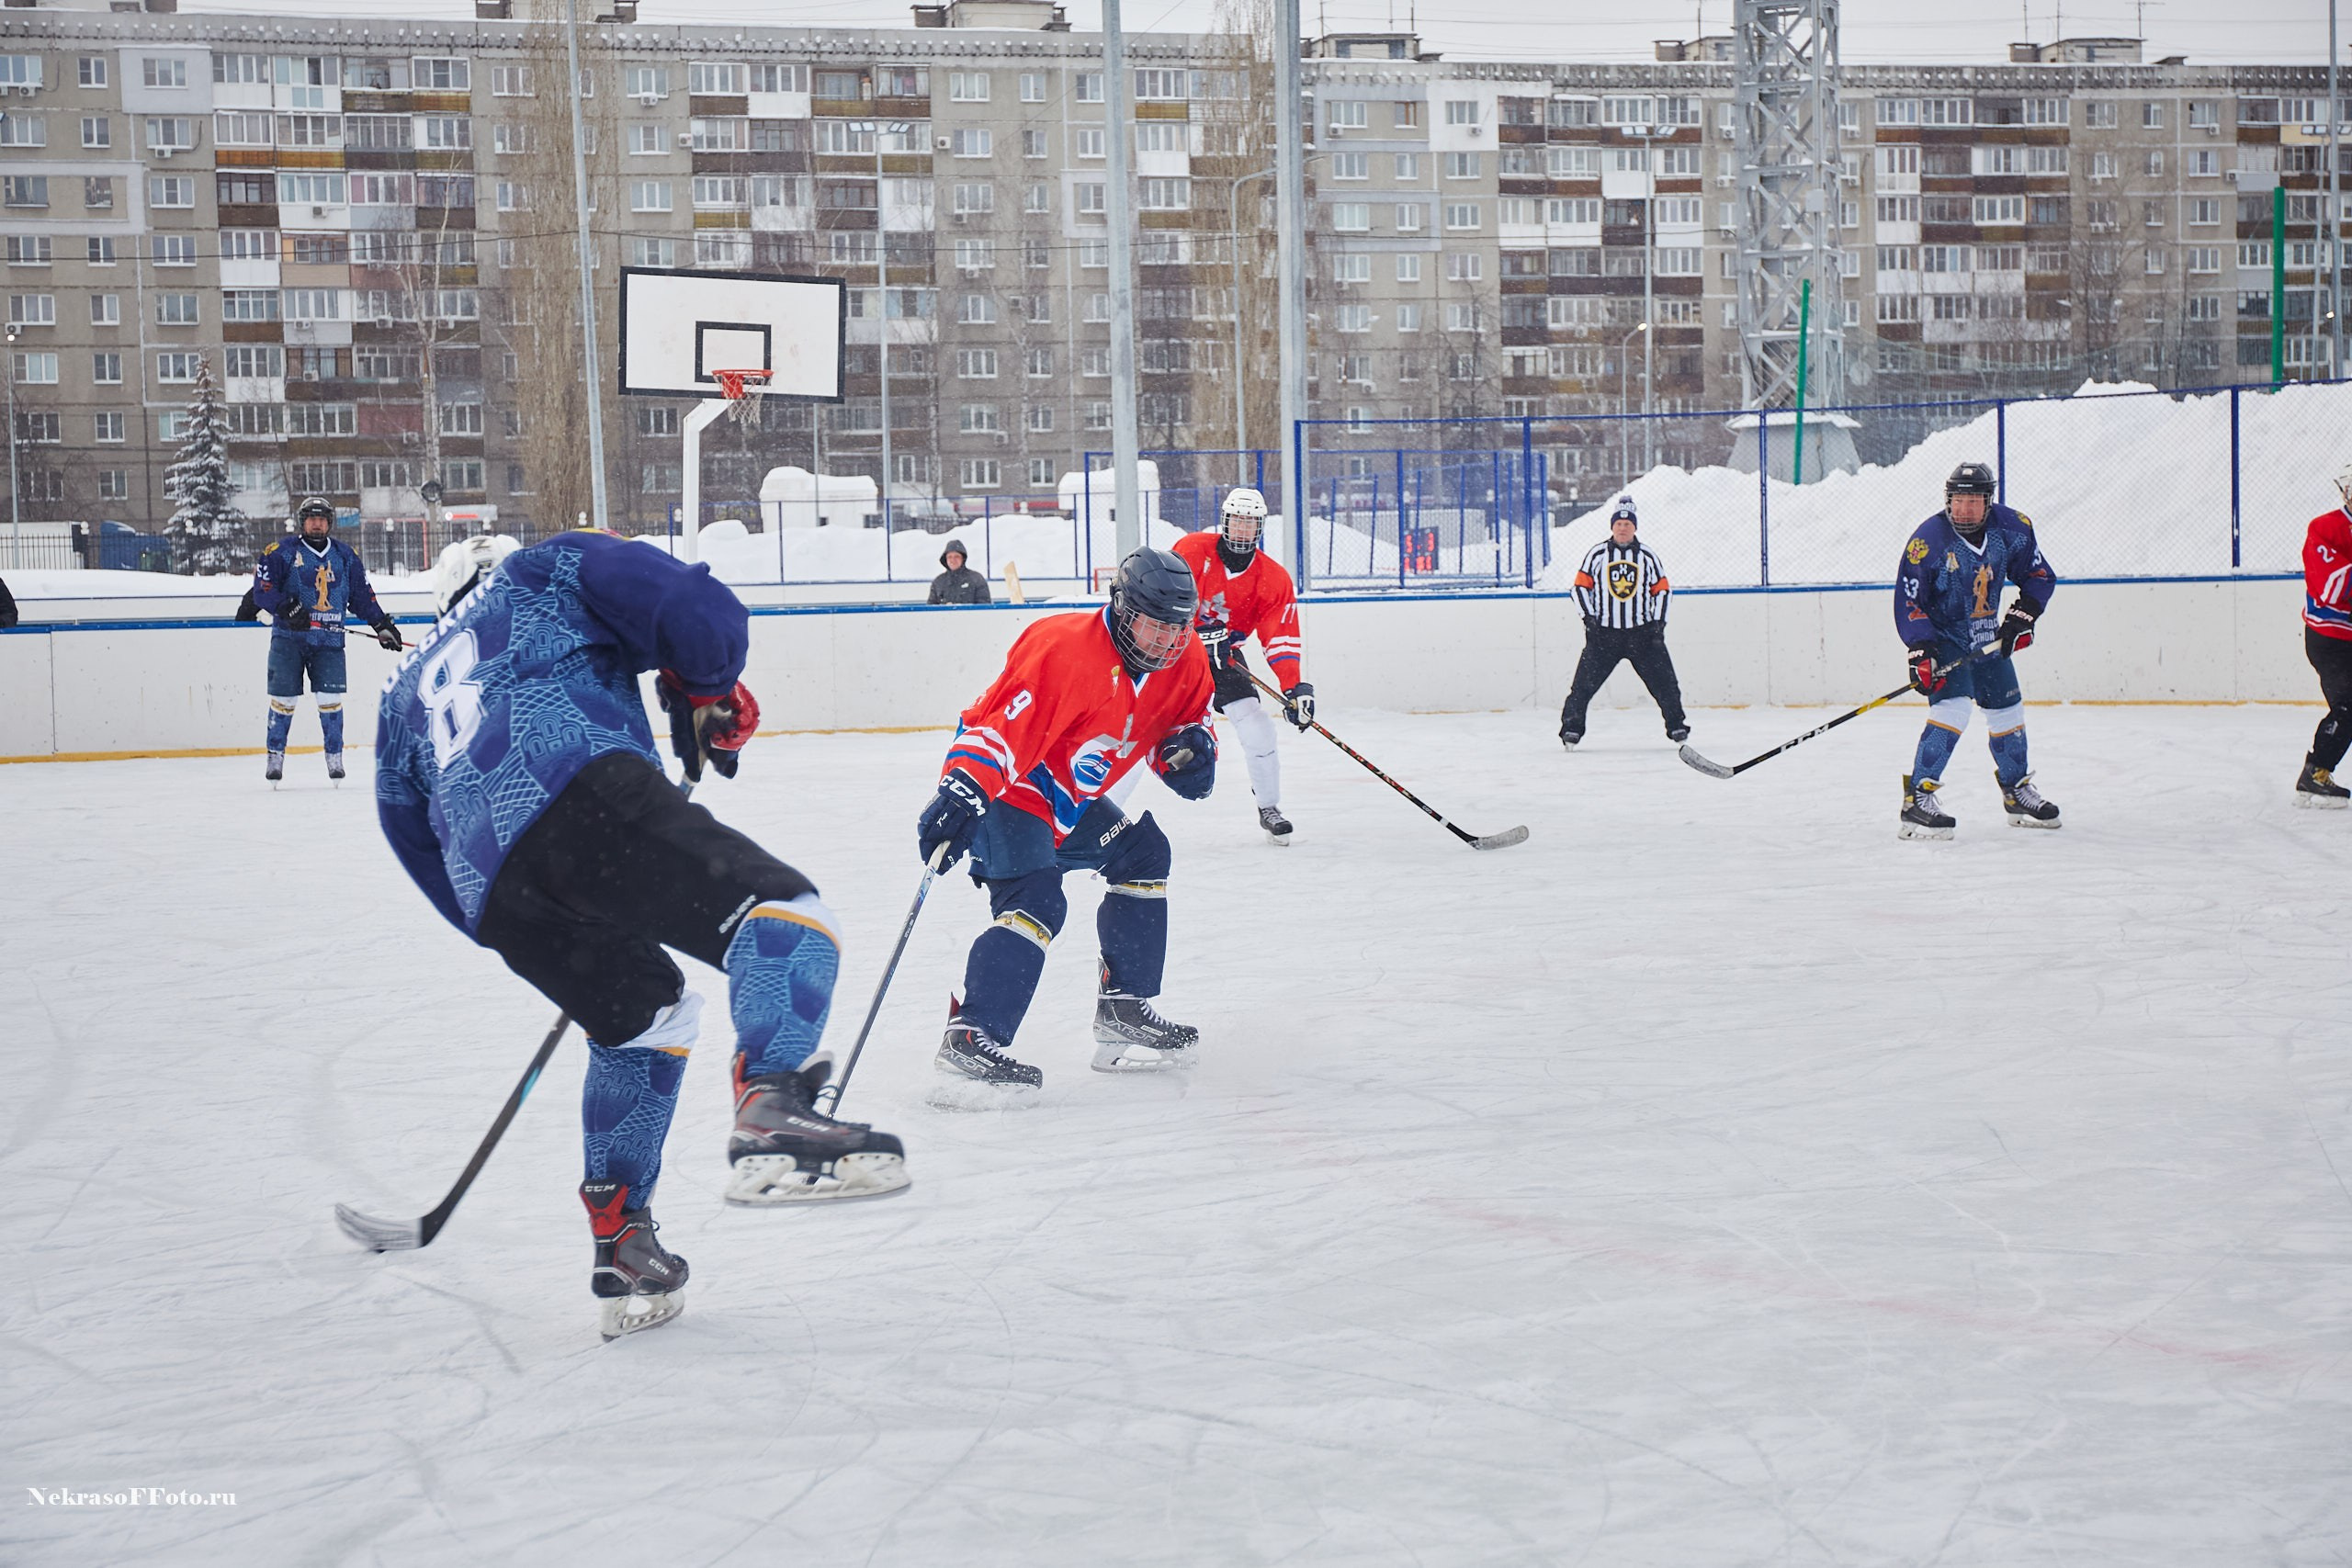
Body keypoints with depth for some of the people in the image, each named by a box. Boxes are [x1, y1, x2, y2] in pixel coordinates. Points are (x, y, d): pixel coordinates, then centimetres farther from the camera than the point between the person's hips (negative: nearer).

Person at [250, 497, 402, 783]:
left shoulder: (346, 555, 10)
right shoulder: (282, 551, -1)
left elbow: (362, 595, 17)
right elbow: (262, 590, -6)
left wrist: (382, 624, 11)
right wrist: (286, 608, -21)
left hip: (329, 641, 2)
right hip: (289, 637, -2)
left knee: (330, 698, -2)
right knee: (284, 697, 0)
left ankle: (334, 757, 9)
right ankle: (275, 756, 12)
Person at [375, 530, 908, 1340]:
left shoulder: (406, 696, 41)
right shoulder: (545, 571, 28)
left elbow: (424, 851, 37)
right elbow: (695, 611, 11)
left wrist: (516, 928, 44)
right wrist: (707, 695, 30)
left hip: (493, 891, 6)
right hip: (577, 783, -6)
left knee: (643, 1013, 28)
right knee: (781, 913, -11)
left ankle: (621, 1244, 25)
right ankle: (772, 1116, -40)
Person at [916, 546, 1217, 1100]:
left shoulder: (1186, 663, -4)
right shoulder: (1063, 649, -30)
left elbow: (1186, 720, 11)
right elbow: (999, 727, -34)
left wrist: (1190, 746, -13)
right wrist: (962, 792, -46)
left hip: (1068, 799, 9)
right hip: (1007, 790, -9)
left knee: (1143, 855, 15)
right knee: (1036, 902, -25)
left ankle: (1125, 1010, 23)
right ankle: (970, 1042, -32)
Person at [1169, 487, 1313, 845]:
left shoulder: (1273, 579, -8)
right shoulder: (1193, 550, -16)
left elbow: (1281, 640, -11)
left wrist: (1295, 687, -24)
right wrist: (1203, 632, -33)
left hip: (1223, 657, 3)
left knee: (1258, 729, -9)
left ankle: (1269, 809, 9)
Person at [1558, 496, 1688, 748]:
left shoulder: (1646, 555, 6)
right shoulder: (1597, 554, 2)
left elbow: (1663, 589, 11)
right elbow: (1581, 585, 5)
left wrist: (1658, 621, 1)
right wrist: (1590, 618, -5)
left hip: (1642, 631, 1)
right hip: (1604, 632, -1)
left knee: (1663, 680, -1)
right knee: (1585, 680, -7)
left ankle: (1677, 725, 11)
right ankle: (1571, 726, 0)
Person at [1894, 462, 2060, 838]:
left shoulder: (2012, 529, -9)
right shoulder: (1928, 540, -23)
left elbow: (2040, 577, 4)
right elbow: (1908, 602, -19)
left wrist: (2022, 616, -11)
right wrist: (1921, 652, -28)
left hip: (1988, 638, 6)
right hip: (1943, 638, -6)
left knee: (2008, 710, 13)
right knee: (1952, 708, -23)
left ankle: (2018, 792, 33)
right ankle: (1917, 799, -23)